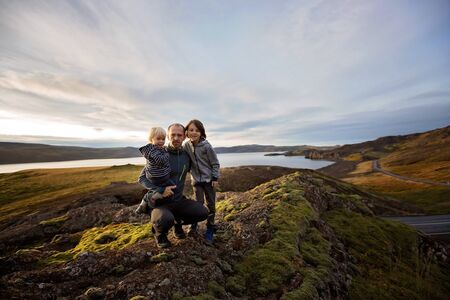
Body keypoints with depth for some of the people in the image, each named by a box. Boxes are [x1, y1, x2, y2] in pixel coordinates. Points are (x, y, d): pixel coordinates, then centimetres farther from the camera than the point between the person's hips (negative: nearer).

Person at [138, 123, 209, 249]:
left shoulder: (186, 155, 0)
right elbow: (142, 177, -12)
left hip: (179, 200, 5)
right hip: (160, 202, -4)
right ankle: (159, 233, 5)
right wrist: (160, 190, -26)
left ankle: (178, 222, 19)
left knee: (203, 212, -11)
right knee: (165, 219, -35)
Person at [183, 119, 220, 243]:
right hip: (196, 179, 2)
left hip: (209, 179, -1)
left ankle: (210, 229, 23)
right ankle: (194, 224, 28)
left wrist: (215, 178, -9)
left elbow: (215, 163, -9)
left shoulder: (206, 146, -16)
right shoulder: (186, 145, -6)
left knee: (211, 205, 7)